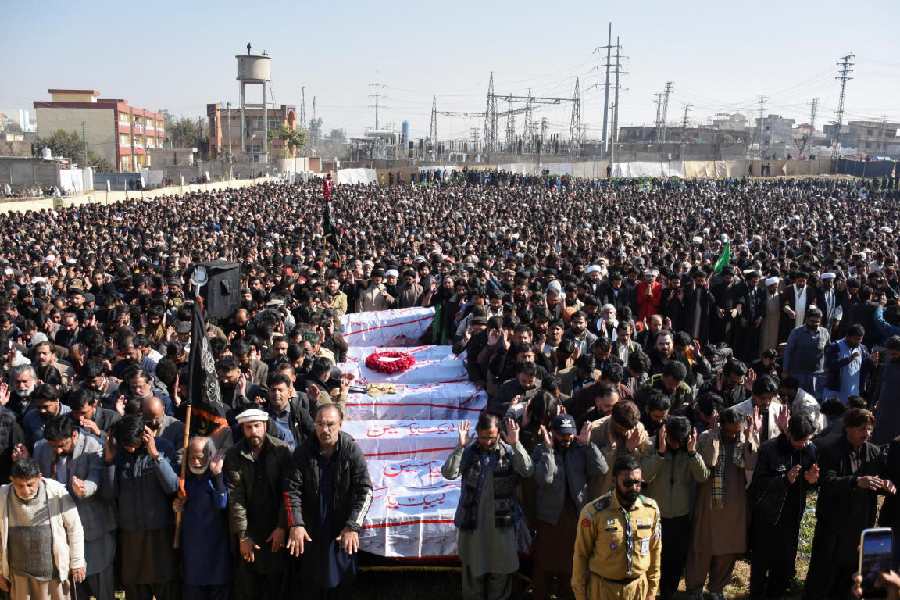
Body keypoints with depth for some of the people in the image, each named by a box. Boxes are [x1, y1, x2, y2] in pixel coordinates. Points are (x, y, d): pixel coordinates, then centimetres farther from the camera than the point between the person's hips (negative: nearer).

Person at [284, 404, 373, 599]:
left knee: (342, 584, 10)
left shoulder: (352, 450, -12)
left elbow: (364, 491, -15)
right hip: (311, 531, 1)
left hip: (342, 531, -1)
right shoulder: (303, 451, -7)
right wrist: (296, 524, -20)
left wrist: (352, 526, -23)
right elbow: (292, 489, -9)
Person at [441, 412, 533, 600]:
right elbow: (448, 473, -16)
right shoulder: (468, 452, -4)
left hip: (503, 523, 0)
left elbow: (527, 471, -20)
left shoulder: (509, 451, -4)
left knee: (501, 572, 13)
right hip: (473, 522, 0)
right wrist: (460, 446, -25)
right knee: (472, 571, 13)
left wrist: (516, 444, -29)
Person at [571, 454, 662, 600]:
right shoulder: (593, 512, -18)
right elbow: (581, 555, -8)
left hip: (639, 587, 3)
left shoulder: (651, 509, -6)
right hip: (603, 588, -3)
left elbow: (655, 551, 5)